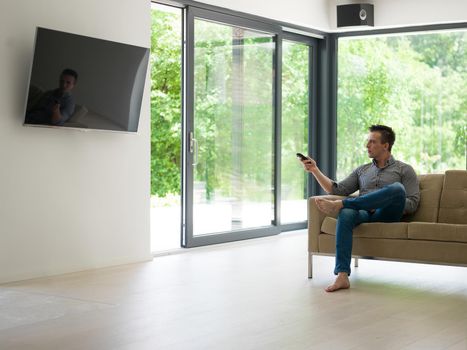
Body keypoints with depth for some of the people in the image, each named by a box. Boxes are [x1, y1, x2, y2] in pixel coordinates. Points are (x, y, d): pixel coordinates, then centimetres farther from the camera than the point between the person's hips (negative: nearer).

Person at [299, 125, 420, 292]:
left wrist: (384, 203, -10)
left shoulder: (404, 170, 15)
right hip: (364, 213, 2)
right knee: (346, 214, -36)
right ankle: (342, 276, -45)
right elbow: (338, 190, 16)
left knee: (397, 188, -34)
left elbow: (412, 203, 3)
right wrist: (315, 170, 7)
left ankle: (338, 204, -34)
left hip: (386, 215, -2)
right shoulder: (362, 170, 27)